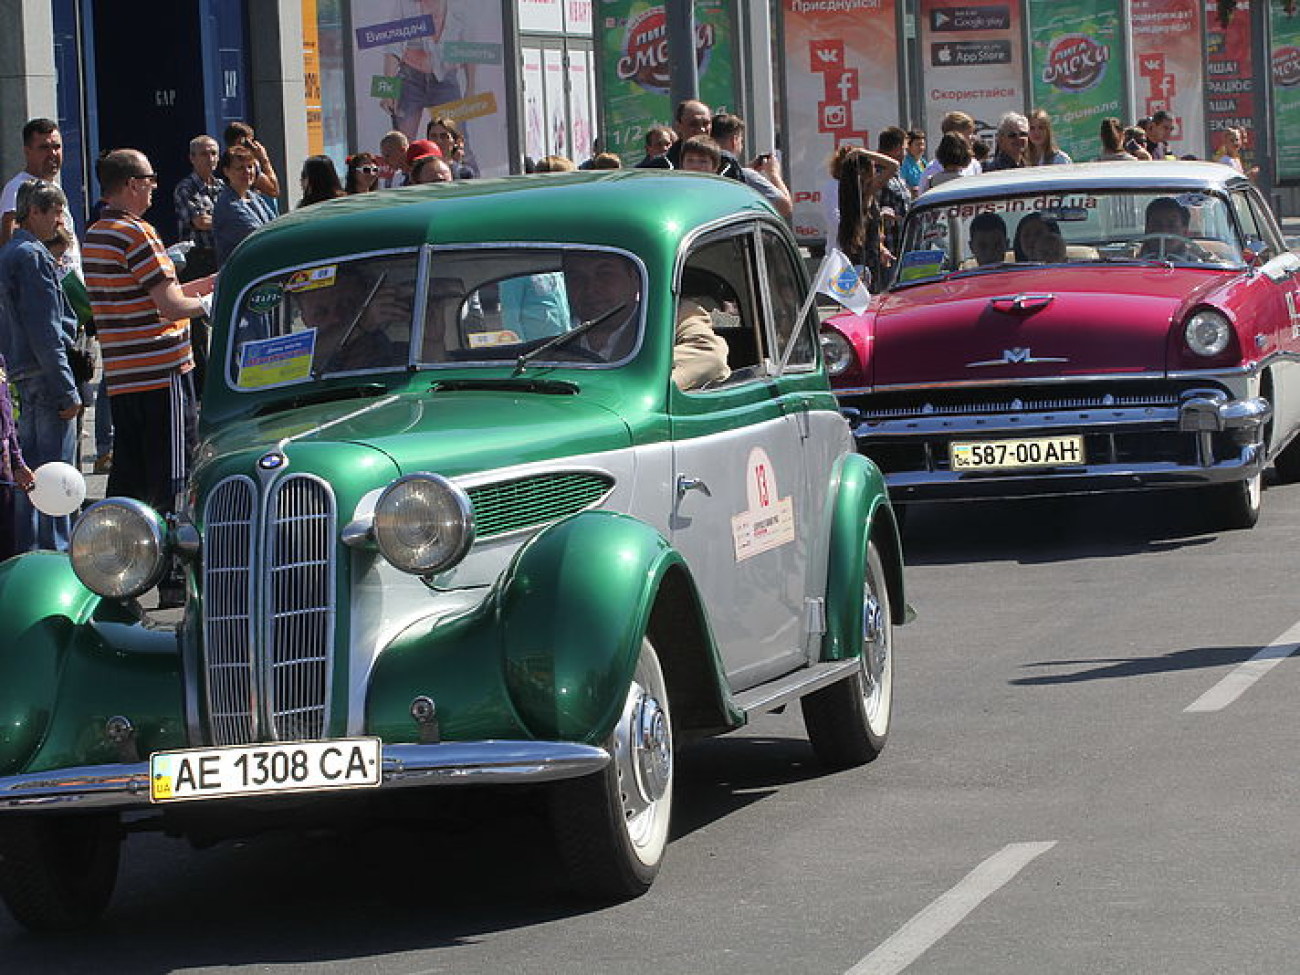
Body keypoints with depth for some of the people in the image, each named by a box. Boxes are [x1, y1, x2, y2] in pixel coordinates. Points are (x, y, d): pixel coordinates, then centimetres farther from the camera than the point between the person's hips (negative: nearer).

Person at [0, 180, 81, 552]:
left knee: (31, 473, 15)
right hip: (45, 377, -10)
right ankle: (57, 553, -4)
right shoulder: (32, 256, -15)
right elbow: (45, 332, -19)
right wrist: (68, 390, -18)